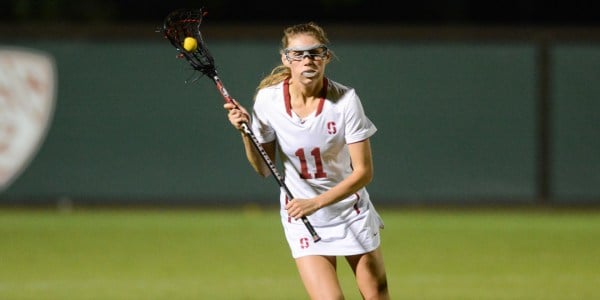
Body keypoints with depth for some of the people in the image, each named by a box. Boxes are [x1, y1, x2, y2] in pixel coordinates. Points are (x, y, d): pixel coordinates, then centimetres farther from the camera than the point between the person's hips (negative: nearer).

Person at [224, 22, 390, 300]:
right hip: (301, 216, 0)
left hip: (351, 211, 0)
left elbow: (363, 172, -17)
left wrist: (316, 203, -27)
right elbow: (263, 169, -3)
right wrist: (246, 132, -20)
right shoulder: (268, 100, -13)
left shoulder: (345, 100, -19)